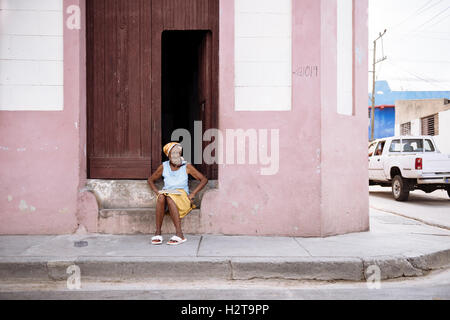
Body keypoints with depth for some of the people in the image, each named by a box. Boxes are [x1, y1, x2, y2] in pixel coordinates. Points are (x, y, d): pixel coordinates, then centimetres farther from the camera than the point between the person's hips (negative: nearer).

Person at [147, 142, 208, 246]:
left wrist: (193, 194, -6)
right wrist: (157, 192, 4)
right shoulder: (164, 166, 7)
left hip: (182, 198, -2)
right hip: (167, 195, 2)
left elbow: (204, 180, 3)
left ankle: (179, 235, -39)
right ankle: (158, 233, -31)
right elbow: (151, 180, 21)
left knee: (170, 198, -36)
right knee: (161, 197, -34)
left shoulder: (187, 166, 2)